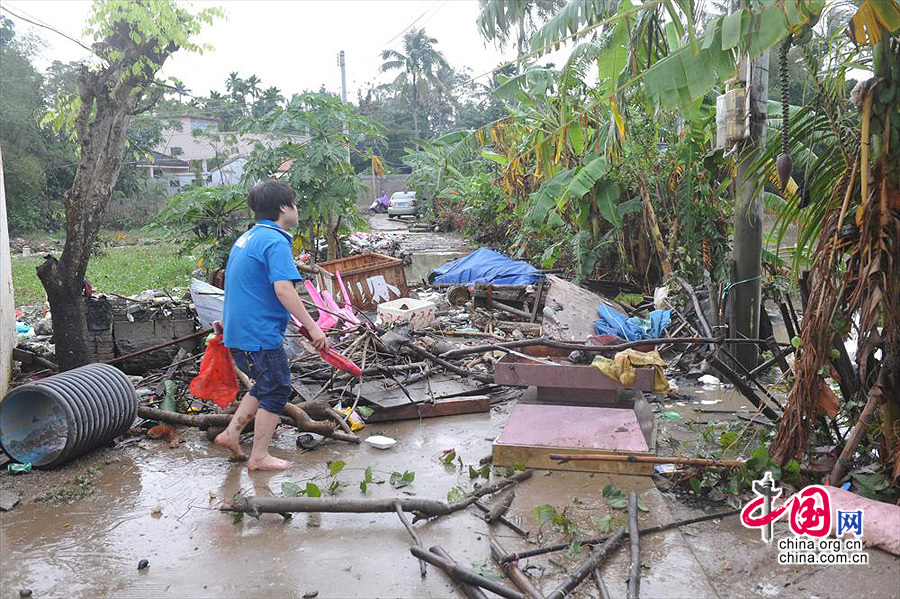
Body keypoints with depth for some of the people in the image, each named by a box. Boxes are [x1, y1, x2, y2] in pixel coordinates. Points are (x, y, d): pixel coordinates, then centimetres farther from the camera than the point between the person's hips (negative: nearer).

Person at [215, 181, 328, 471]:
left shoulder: (247, 238, 14)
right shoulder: (275, 241, -16)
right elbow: (283, 289, -26)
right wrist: (313, 327, -25)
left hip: (238, 331, 10)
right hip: (260, 335, -10)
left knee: (266, 384, 23)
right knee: (277, 390, 4)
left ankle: (231, 433, 25)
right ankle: (259, 457, 12)